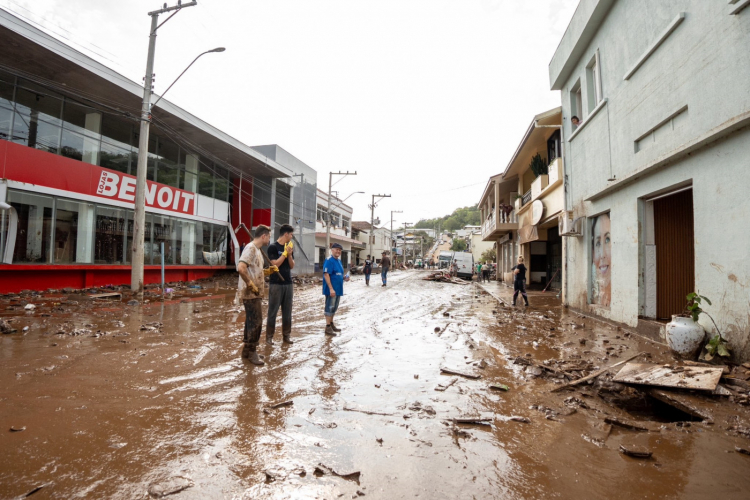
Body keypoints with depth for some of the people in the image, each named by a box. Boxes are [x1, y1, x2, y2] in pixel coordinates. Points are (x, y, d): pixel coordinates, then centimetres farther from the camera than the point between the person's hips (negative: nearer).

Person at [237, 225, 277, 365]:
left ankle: (247, 350, 24)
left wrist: (269, 271, 9)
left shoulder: (257, 249, 16)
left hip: (254, 293, 10)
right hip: (250, 293, -10)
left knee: (252, 321, 15)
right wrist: (250, 285, -22)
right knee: (256, 322, -5)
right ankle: (251, 352, 5)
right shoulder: (251, 248, -15)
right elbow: (241, 268, -28)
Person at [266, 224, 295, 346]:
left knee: (287, 312, 9)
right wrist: (285, 253, -13)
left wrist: (290, 254, -6)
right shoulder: (273, 247, -6)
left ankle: (286, 335, 17)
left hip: (288, 284, 6)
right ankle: (269, 336, 9)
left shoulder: (290, 247, 11)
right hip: (276, 284, -5)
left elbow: (292, 266, 9)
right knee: (273, 311, 1)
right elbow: (275, 264, -14)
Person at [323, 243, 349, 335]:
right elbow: (326, 275, -21)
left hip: (338, 289, 9)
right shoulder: (329, 260, -14)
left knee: (334, 308, 17)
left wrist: (344, 278, 3)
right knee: (329, 308, -4)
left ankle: (331, 324, 28)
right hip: (331, 289, -9)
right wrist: (331, 288, -25)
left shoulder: (339, 260, 14)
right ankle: (328, 328, 1)